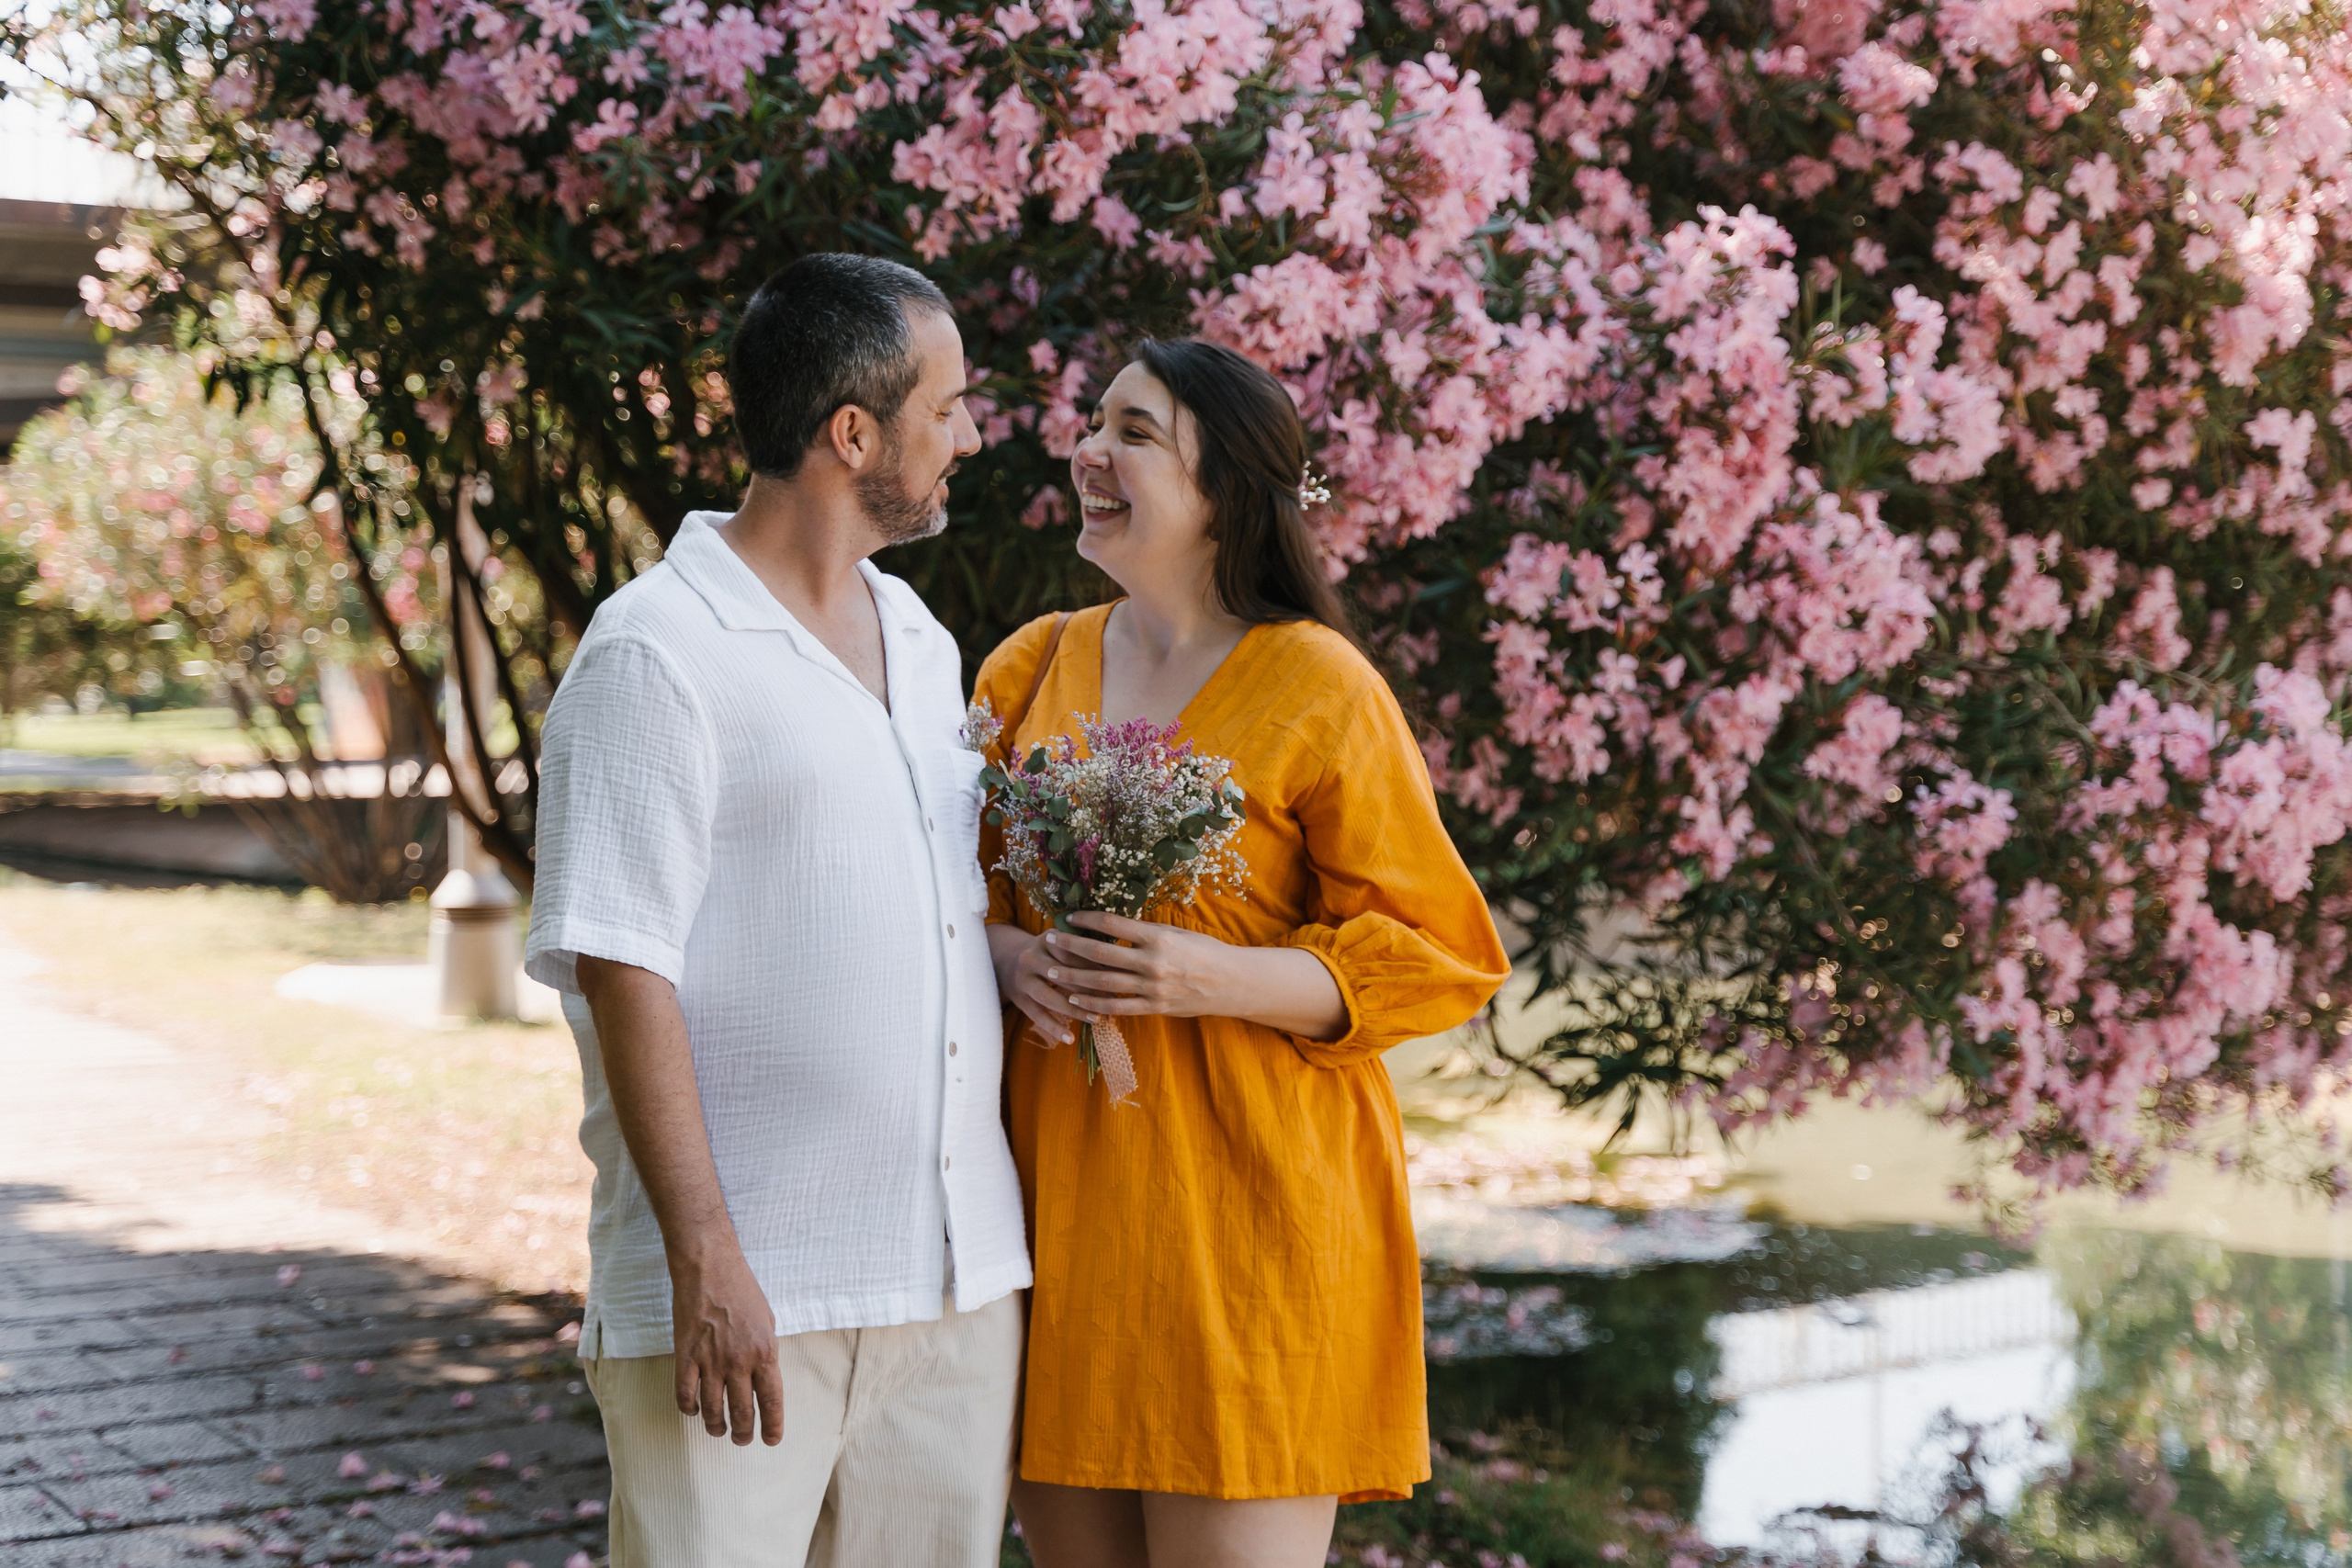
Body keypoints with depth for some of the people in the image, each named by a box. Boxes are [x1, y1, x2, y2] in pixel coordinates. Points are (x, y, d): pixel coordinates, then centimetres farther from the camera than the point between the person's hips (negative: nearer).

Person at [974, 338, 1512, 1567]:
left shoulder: (1319, 690, -4)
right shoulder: (1030, 670, 11)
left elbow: (1435, 958, -5)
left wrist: (1214, 979, -19)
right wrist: (1012, 960, -6)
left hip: (1244, 1214, -4)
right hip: (1058, 1201, 4)